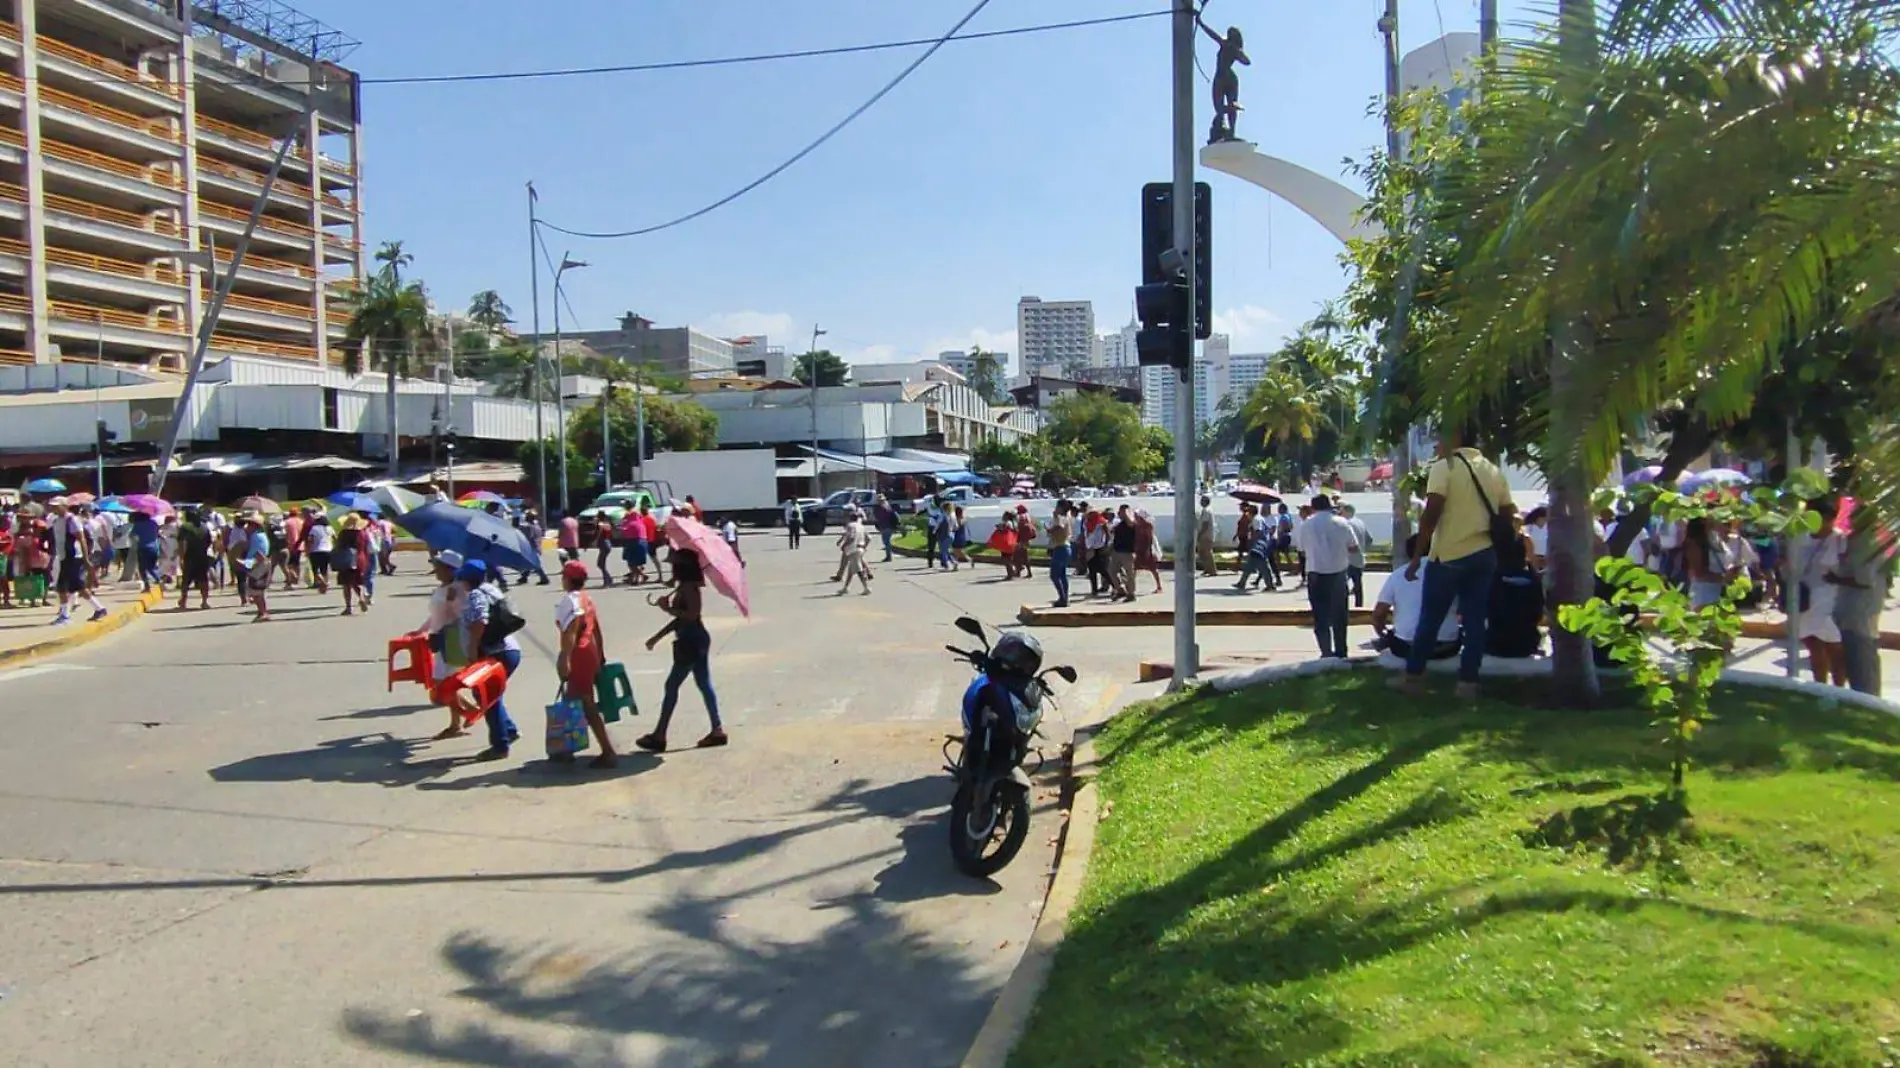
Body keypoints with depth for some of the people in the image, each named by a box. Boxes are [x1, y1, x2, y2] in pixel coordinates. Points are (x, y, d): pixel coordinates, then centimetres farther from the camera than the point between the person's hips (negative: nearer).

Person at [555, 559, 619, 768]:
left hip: (578, 656, -10)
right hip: (590, 653, 10)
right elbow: (596, 630, 18)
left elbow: (570, 633, -22)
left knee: (587, 706, -8)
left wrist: (564, 659, -27)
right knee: (573, 701, 20)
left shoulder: (570, 599, -12)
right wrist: (600, 656, 22)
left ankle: (608, 753, -11)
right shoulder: (587, 598, 15)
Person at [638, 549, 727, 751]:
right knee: (704, 685, 11)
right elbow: (681, 617, 19)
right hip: (696, 641, 10)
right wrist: (657, 637, 20)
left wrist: (668, 608, -17)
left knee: (672, 686, -2)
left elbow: (691, 615, -25)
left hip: (691, 643, -10)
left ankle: (659, 736, 4)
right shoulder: (687, 585, 14)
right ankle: (717, 731, 14)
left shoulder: (690, 586, -16)